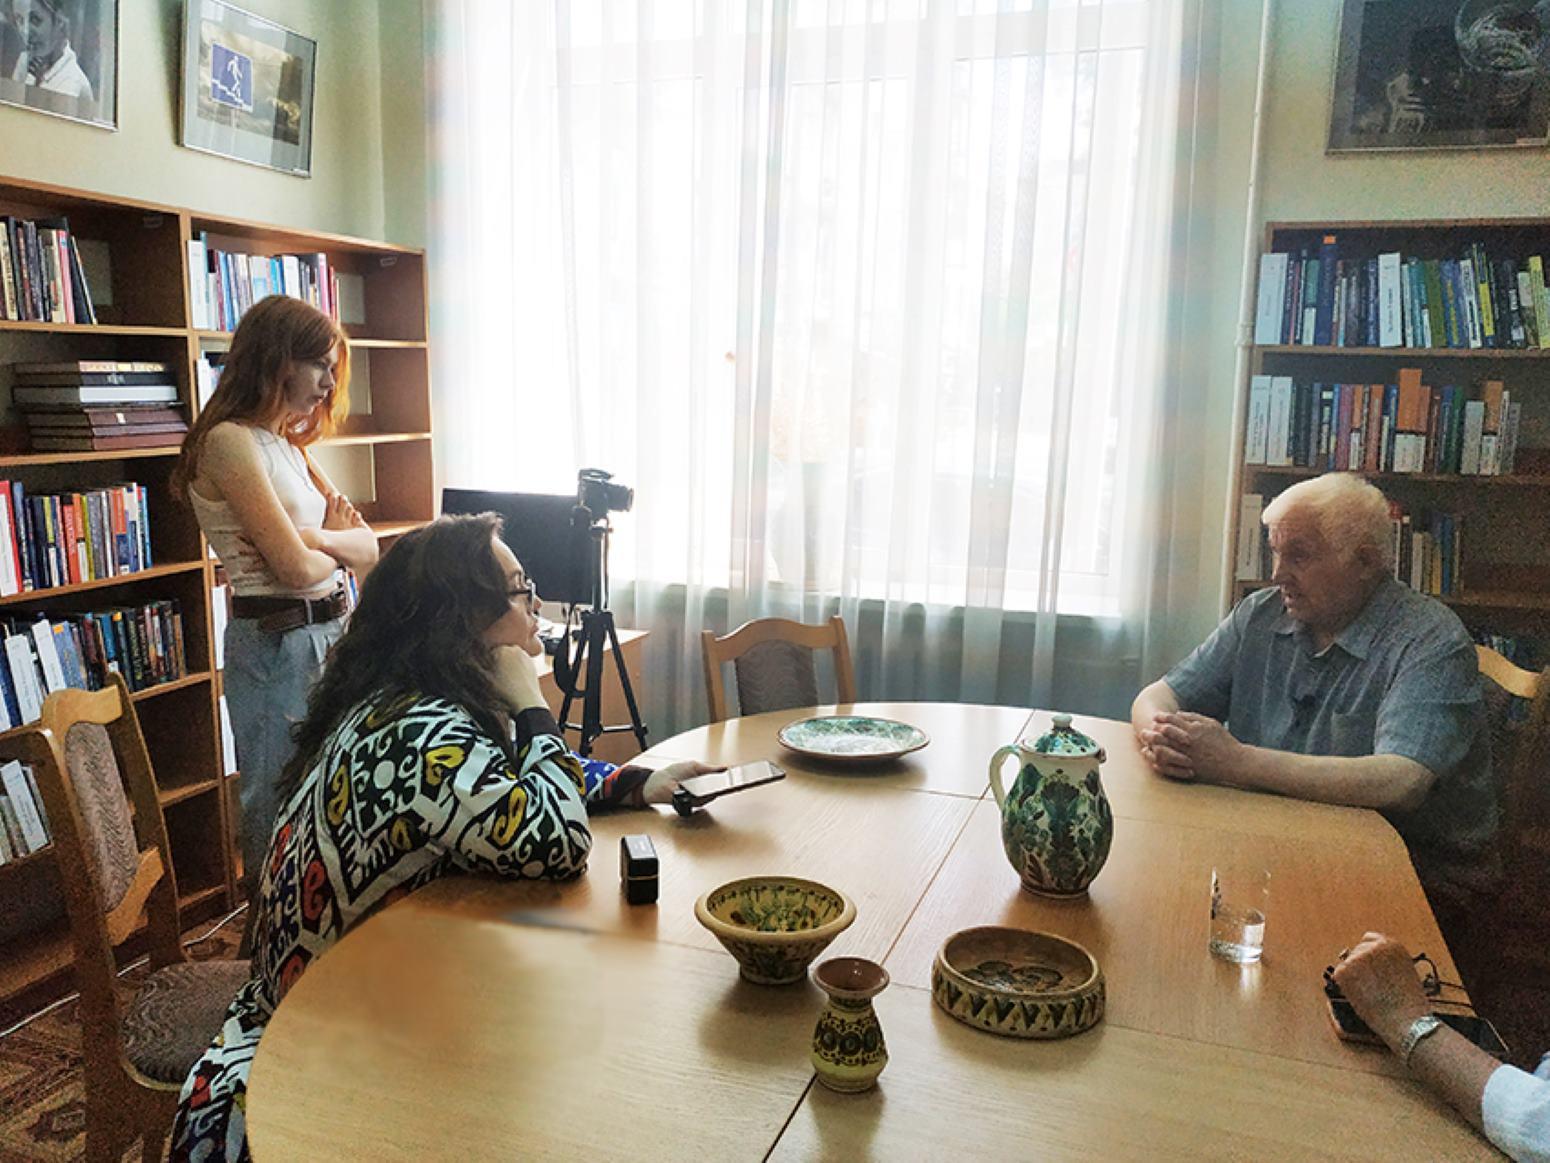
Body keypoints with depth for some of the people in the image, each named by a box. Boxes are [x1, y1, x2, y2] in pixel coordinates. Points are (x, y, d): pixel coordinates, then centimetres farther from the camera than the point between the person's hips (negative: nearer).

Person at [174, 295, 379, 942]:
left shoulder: (286, 446, 14)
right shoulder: (230, 442, -13)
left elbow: (367, 547, 9)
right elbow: (295, 567, -20)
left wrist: (314, 538, -11)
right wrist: (339, 548, 1)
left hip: (329, 634, 9)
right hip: (276, 642, -9)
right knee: (281, 813, 5)